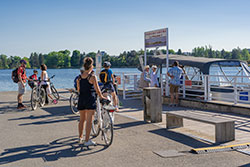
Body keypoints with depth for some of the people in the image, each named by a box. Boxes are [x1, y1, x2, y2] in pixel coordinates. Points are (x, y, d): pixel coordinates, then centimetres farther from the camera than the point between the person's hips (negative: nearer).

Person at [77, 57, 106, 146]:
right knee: (89, 120, -2)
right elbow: (97, 89, -10)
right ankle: (87, 140, -2)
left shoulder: (79, 77, 5)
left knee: (82, 119, 17)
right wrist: (101, 96, 5)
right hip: (90, 99, -6)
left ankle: (80, 138, 27)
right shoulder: (92, 77, -11)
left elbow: (78, 90, 11)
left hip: (81, 99, 6)